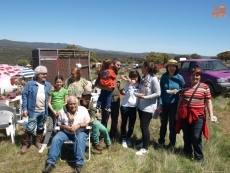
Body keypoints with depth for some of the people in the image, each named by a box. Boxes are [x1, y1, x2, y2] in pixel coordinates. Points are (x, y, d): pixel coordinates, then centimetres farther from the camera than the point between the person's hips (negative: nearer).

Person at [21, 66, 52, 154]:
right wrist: (24, 109, -9)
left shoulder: (48, 85, 6)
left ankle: (38, 142, 34)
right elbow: (24, 95, -4)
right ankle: (25, 144, 14)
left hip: (44, 111, 4)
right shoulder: (30, 84, -5)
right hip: (33, 111, -4)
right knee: (30, 128, -4)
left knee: (41, 128, 17)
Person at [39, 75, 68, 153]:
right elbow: (49, 102, 2)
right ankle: (44, 144, 3)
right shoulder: (52, 91, 2)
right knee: (50, 128, -1)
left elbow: (66, 103, 0)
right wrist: (53, 111, -10)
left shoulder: (65, 91, 0)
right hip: (53, 112, 1)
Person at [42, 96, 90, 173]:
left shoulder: (83, 110, -5)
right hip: (66, 132, 3)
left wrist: (79, 125, -20)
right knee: (56, 139, -22)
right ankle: (50, 162, -15)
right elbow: (59, 124, 5)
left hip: (80, 131, -2)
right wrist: (66, 127, -16)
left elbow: (88, 122, -3)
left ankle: (79, 163, -30)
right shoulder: (63, 111, -2)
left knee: (80, 139, -34)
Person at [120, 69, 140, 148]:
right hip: (125, 106, -3)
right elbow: (129, 94, -19)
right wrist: (131, 84, -23)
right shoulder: (128, 83, -6)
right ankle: (124, 139, 26)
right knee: (124, 123, 10)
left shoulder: (139, 84, 3)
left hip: (134, 107, 3)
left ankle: (128, 138, 30)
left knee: (131, 125, 10)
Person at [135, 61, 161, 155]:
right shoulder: (143, 78, 8)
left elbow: (158, 94, -16)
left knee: (144, 126, -4)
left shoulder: (153, 79, -15)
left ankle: (145, 149, 7)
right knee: (142, 126, 15)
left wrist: (145, 97, -19)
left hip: (148, 107, -7)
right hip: (141, 106, 7)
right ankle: (144, 143, 33)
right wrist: (137, 94, -7)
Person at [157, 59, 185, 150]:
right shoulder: (163, 77, -4)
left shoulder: (179, 78, -10)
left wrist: (177, 91, -17)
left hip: (174, 104, -2)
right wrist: (160, 103, -6)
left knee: (172, 125, 9)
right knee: (163, 124, 15)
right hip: (164, 104, 2)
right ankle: (161, 141, 33)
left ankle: (172, 144, 26)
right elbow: (161, 91, -1)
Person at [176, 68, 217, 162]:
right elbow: (180, 100, 12)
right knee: (186, 136, 13)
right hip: (185, 115, 3)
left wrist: (211, 115, -6)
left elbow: (208, 102, 0)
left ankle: (199, 158, 14)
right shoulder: (185, 86, 8)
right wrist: (177, 113, 12)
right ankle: (187, 154, 31)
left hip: (198, 116, -3)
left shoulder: (205, 87, -1)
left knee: (196, 137, -2)